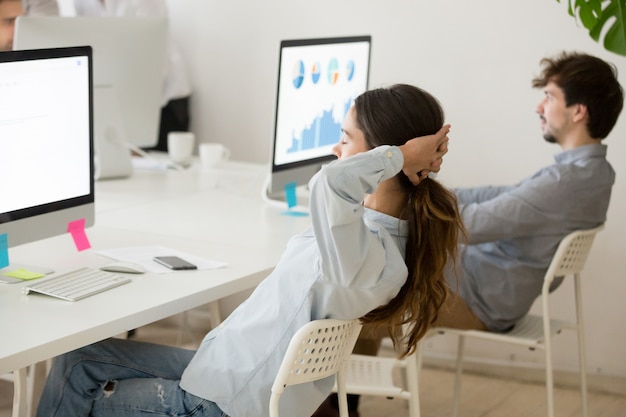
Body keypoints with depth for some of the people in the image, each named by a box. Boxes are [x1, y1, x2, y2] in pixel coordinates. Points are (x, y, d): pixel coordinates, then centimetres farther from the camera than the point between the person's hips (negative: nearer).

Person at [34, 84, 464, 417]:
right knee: (79, 359, 15)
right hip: (228, 367, 9)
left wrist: (400, 155, -34)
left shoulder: (374, 260, -32)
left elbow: (331, 183, -52)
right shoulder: (383, 229, -3)